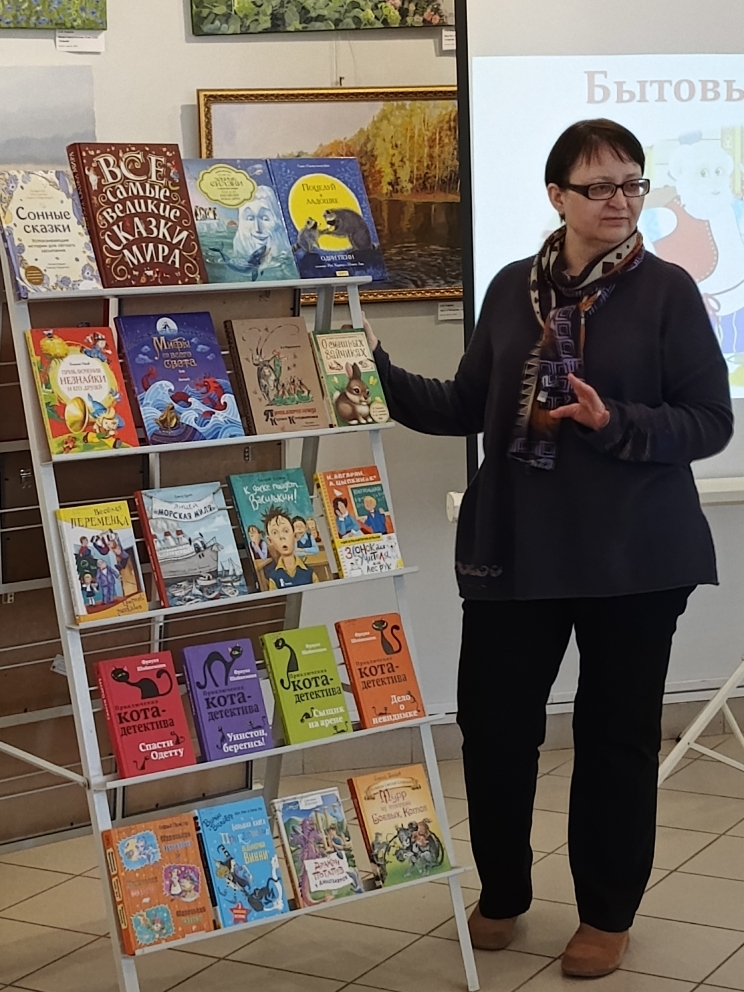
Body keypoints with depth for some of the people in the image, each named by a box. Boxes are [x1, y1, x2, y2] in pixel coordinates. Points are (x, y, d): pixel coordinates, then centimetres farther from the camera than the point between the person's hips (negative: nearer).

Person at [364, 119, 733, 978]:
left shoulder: (666, 291, -6)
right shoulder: (513, 288, 6)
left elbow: (710, 422, -8)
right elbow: (469, 407, 9)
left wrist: (614, 423, -22)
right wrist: (382, 377, 0)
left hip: (633, 553, -3)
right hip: (516, 545, 4)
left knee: (615, 732, 7)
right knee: (491, 718, 7)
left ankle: (607, 914, 26)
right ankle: (502, 893, 30)